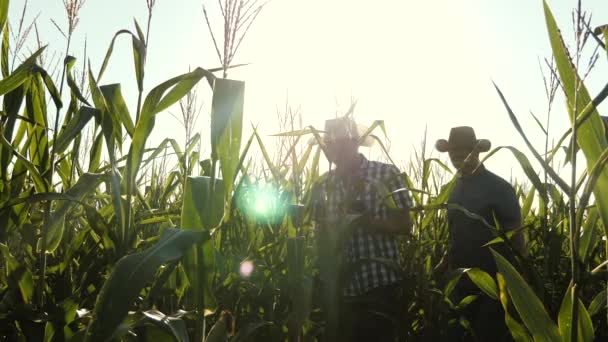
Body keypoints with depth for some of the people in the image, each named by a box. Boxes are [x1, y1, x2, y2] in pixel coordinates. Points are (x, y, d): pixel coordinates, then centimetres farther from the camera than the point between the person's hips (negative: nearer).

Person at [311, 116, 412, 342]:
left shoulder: (386, 175, -6)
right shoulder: (323, 185, 5)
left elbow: (403, 226, -6)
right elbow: (321, 233, 11)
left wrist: (362, 221, -20)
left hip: (379, 286, -4)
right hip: (338, 288, 4)